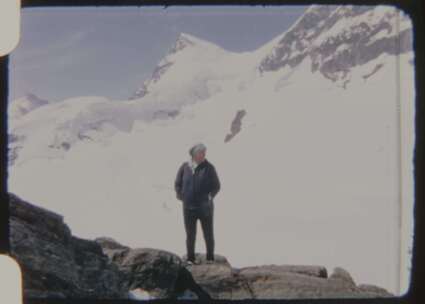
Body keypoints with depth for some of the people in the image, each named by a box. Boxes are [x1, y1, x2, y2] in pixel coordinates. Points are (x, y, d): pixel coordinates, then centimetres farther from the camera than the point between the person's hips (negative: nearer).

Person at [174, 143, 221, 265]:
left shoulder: (209, 168, -4)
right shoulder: (185, 167, 0)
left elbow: (216, 186, 0)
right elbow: (177, 183, 11)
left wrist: (210, 196, -12)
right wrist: (180, 194, -2)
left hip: (205, 207, -1)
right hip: (188, 207, 1)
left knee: (208, 233, 5)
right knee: (190, 234, 8)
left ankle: (210, 258, 17)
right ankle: (190, 258, 18)